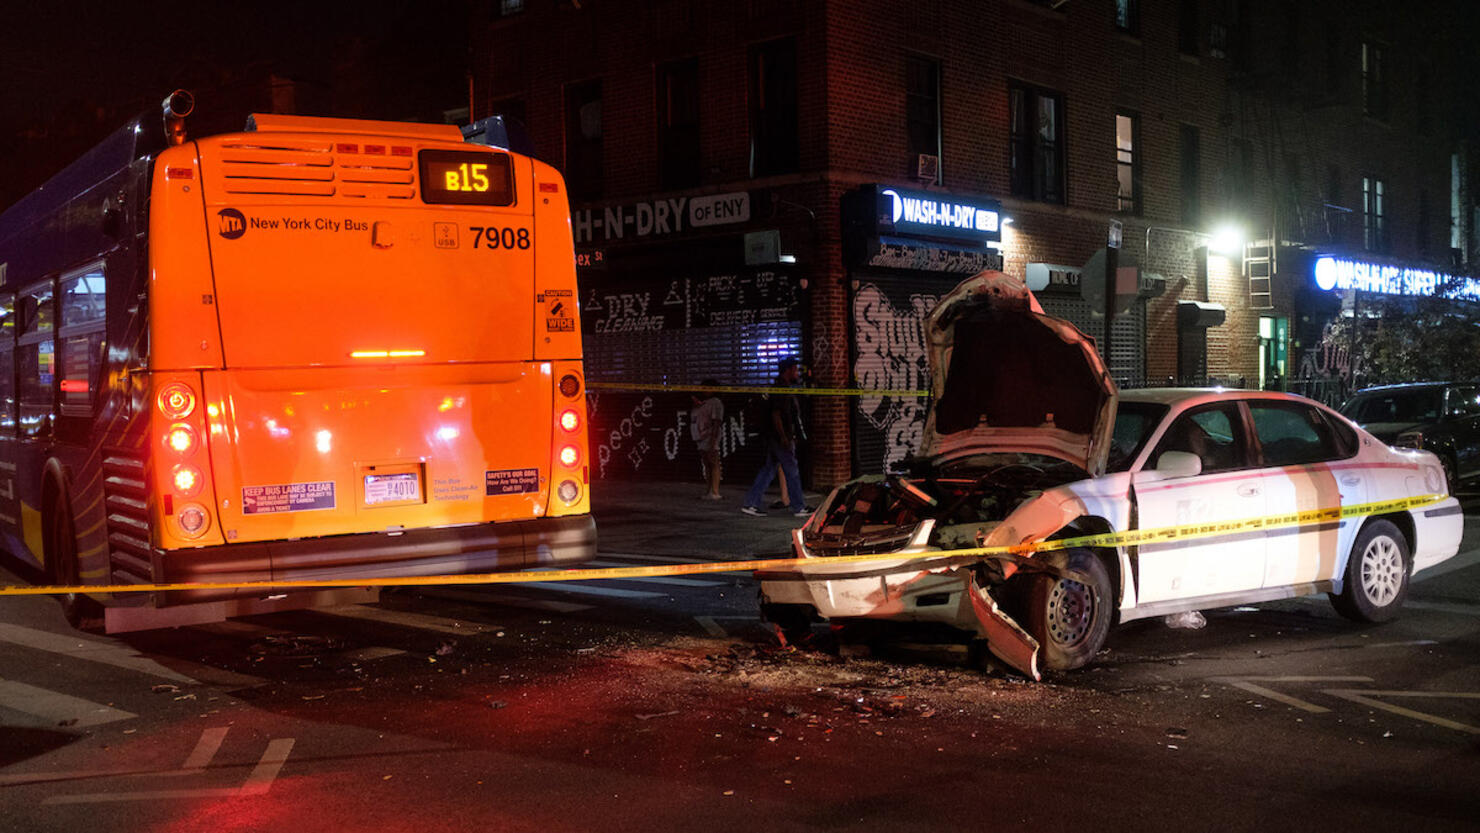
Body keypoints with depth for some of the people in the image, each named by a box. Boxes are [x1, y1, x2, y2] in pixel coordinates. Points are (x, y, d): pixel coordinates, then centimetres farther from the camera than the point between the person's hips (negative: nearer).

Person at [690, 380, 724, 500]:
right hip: (702, 439, 9)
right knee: (706, 465, 10)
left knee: (713, 465, -9)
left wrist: (713, 440, -21)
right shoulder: (702, 404, 19)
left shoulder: (716, 403, -7)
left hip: (710, 438, -9)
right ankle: (710, 491, 15)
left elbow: (717, 423, -14)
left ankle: (715, 492, -11)